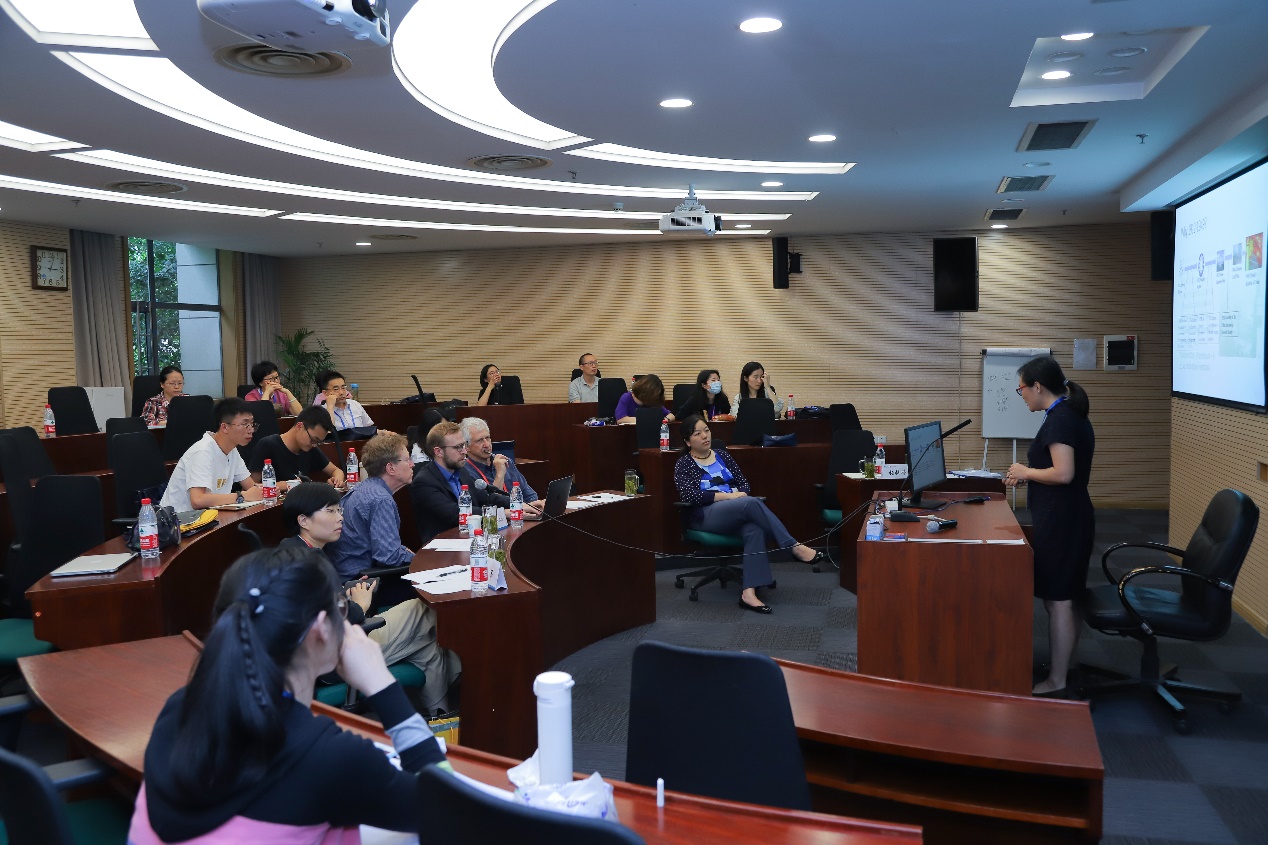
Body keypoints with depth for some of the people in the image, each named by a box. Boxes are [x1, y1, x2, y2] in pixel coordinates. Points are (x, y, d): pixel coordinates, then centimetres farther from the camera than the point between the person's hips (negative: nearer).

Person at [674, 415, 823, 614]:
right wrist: (727, 495, -17)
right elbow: (690, 495, -12)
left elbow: (743, 483, 15)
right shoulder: (683, 465, 3)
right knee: (752, 504, -31)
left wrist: (740, 494, -9)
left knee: (755, 529, -32)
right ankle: (794, 546, -25)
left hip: (735, 512, 5)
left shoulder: (722, 454, 18)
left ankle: (749, 593, -41)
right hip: (705, 516, -4)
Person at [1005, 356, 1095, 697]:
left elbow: (1063, 474, -25)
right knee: (1062, 600, 17)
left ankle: (1056, 683, 5)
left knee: (1057, 601, -3)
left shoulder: (1059, 420, -17)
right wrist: (1027, 476, 14)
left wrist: (1026, 471, -10)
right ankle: (1061, 669, 26)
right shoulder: (1072, 415, 14)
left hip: (1060, 519, -10)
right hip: (1070, 515, 10)